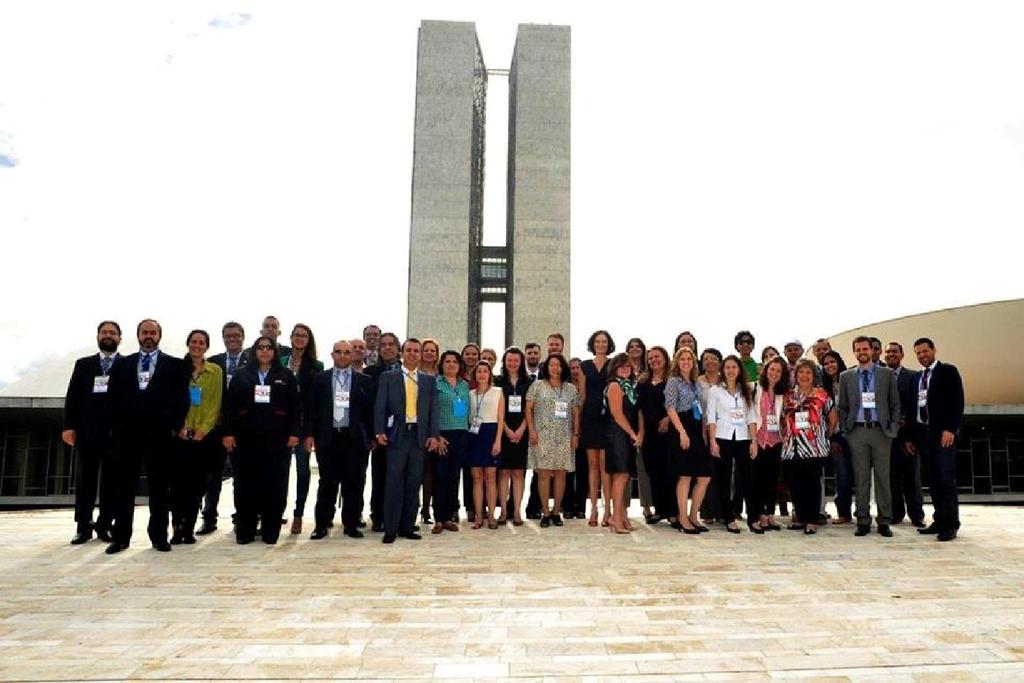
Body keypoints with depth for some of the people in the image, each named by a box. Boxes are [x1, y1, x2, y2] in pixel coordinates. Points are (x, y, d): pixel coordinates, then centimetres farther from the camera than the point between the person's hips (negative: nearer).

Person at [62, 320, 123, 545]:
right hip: (87, 432, 2)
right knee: (85, 481, 6)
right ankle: (83, 527, 13)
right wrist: (69, 426, -3)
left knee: (112, 482, 2)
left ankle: (104, 525, 11)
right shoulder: (83, 364, 15)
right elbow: (73, 396, 8)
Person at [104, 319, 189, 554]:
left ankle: (159, 535, 10)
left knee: (160, 487, 3)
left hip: (161, 434, -2)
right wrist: (116, 426, 2)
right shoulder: (122, 365, 15)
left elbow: (182, 398, 2)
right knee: (124, 486, 4)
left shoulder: (175, 365, 8)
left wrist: (175, 427, -5)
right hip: (128, 433, 2)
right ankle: (120, 536, 11)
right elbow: (112, 397, 11)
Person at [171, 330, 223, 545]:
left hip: (204, 435, 0)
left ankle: (189, 528, 8)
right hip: (180, 435, 0)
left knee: (196, 484, 2)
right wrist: (180, 427, -9)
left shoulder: (215, 371, 6)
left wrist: (203, 429, -8)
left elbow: (215, 403, 2)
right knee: (178, 482, -3)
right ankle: (177, 528, 5)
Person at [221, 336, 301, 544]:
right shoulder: (241, 375, 9)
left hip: (277, 439, -1)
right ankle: (245, 531, 13)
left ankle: (270, 531, 9)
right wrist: (228, 433, -3)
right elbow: (229, 406, 5)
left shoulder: (286, 376, 7)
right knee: (246, 484, 3)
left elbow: (295, 407, 3)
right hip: (247, 437, 1)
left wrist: (294, 432, -5)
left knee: (275, 485, 0)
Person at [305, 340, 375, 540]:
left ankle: (351, 524, 16)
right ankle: (322, 524, 14)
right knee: (327, 483, 5)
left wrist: (370, 436, 0)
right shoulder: (319, 379, 8)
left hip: (354, 439, 0)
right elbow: (311, 409, 6)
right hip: (327, 437, 0)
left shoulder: (364, 381, 7)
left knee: (353, 484, 4)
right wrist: (310, 434, -1)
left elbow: (370, 410, 5)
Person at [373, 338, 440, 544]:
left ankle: (407, 526, 14)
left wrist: (433, 434, -1)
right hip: (397, 434, -2)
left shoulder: (429, 380, 13)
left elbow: (433, 409, 9)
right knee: (394, 482, -3)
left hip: (419, 436, 3)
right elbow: (380, 407, 2)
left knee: (414, 483, 5)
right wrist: (379, 432, -9)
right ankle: (390, 529, 3)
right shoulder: (388, 377, 7)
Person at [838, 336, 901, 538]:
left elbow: (895, 404, 7)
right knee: (861, 477, 3)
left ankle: (884, 521, 9)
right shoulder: (846, 377, 10)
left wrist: (894, 428, -2)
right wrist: (845, 430, 2)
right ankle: (863, 521, 8)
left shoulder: (887, 374, 7)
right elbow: (842, 407, 11)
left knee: (883, 476, 2)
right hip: (857, 431, 1)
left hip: (881, 430, -1)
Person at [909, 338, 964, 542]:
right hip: (923, 433, 6)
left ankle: (951, 525, 0)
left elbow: (957, 401, -7)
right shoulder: (917, 378, 18)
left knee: (946, 478, -6)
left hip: (942, 433, -6)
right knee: (933, 480, 7)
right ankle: (940, 521, 13)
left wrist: (950, 429, -16)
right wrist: (911, 437, 12)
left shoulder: (948, 371, 1)